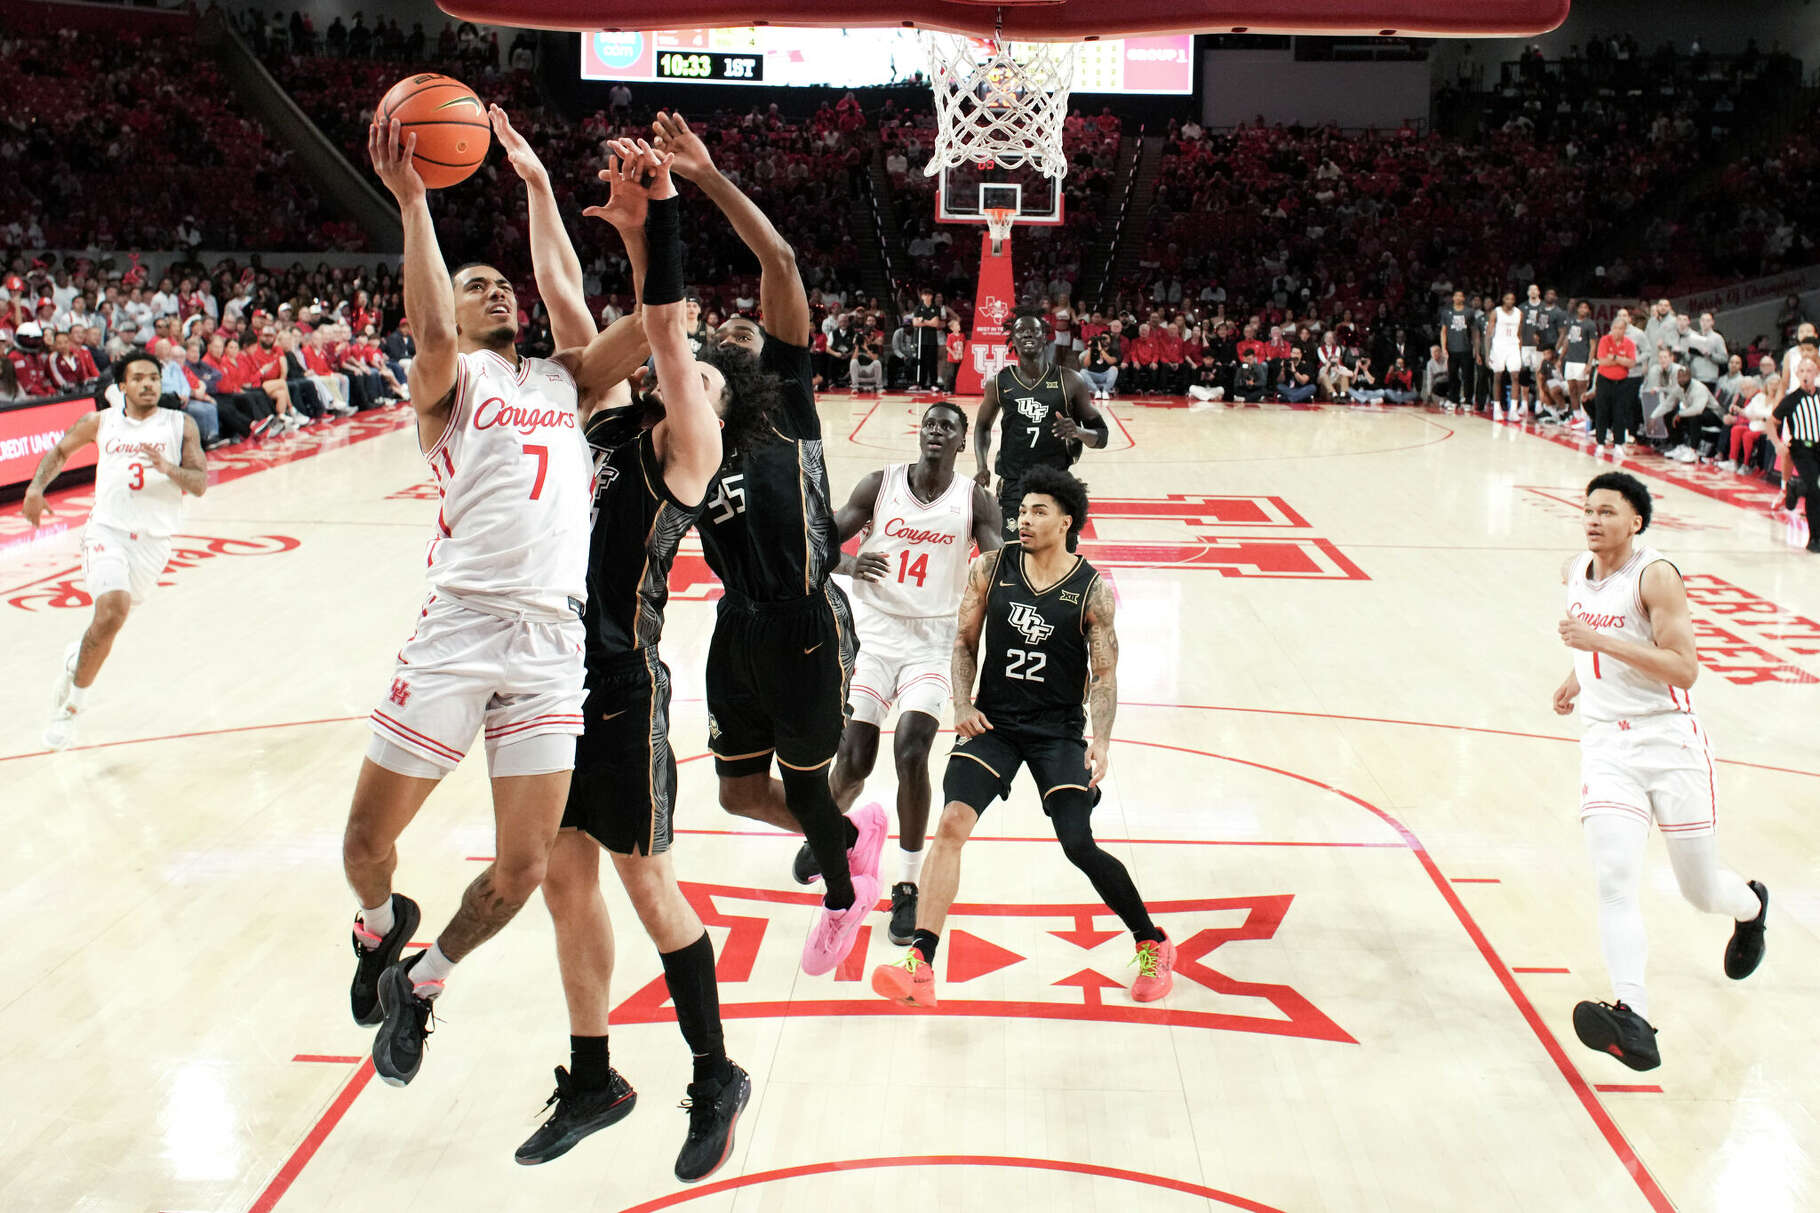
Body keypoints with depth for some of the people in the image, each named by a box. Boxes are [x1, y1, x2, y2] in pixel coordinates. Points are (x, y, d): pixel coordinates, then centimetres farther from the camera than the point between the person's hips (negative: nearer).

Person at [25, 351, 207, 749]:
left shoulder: (181, 425, 1)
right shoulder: (100, 422, 4)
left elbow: (200, 484, -4)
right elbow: (60, 450, 21)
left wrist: (168, 468, -22)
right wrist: (36, 486, 6)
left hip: (154, 540, 2)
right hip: (107, 530, -1)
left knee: (112, 617, 13)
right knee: (112, 612, -22)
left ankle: (76, 661, 49)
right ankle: (74, 704, -4)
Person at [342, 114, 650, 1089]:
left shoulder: (563, 381, 22)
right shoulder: (450, 379, 9)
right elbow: (433, 333, -15)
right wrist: (411, 202, -15)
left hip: (554, 639, 3)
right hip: (461, 622, -3)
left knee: (522, 870, 2)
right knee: (367, 838, 4)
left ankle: (421, 983, 30)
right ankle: (380, 928, 41)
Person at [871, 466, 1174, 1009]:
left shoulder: (1093, 590, -5)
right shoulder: (991, 568, 1)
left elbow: (1103, 673, -5)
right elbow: (965, 642, 9)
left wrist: (1101, 739, -20)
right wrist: (963, 705, -6)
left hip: (1059, 730, -2)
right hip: (994, 721, 2)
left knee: (1080, 846, -12)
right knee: (952, 823, -18)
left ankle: (1152, 943, 14)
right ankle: (920, 965, -19)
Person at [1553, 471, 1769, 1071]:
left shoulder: (1657, 576, -13)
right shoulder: (1575, 571, 8)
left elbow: (1685, 668, -21)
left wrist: (1601, 640, -27)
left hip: (1669, 741, -4)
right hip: (1606, 745, 4)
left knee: (1702, 890, 10)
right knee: (1613, 880, -18)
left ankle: (1752, 908, 49)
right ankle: (1632, 1023, -28)